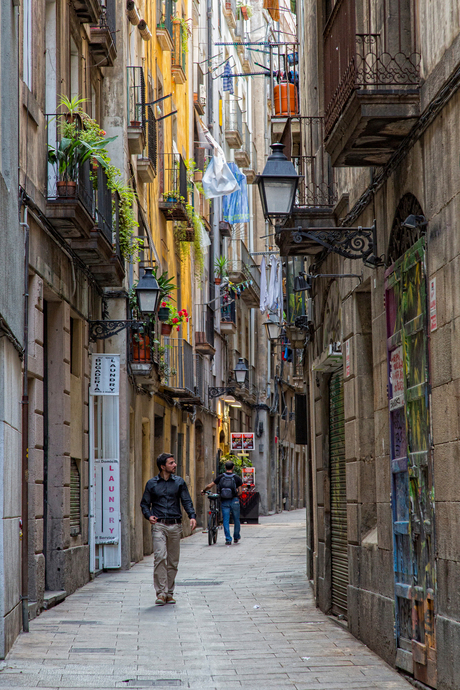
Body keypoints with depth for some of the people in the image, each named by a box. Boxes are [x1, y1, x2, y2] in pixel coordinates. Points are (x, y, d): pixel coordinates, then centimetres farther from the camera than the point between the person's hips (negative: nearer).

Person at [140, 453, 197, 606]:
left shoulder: (179, 482, 10)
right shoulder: (152, 484, 7)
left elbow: (186, 501, 6)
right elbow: (144, 503, 11)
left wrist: (192, 516, -11)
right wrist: (148, 515, -8)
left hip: (175, 525, 2)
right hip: (159, 525, -2)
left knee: (173, 560, 5)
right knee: (160, 557, -16)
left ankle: (169, 593, 14)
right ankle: (161, 593, -15)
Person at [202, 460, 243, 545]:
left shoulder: (220, 477, -2)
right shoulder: (237, 478, -4)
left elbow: (209, 486, -2)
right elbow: (240, 492, -5)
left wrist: (203, 491, 15)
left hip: (224, 502, 1)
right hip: (234, 501, -1)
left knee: (226, 521, 4)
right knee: (236, 520, 15)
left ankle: (228, 539, -2)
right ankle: (236, 537, 26)